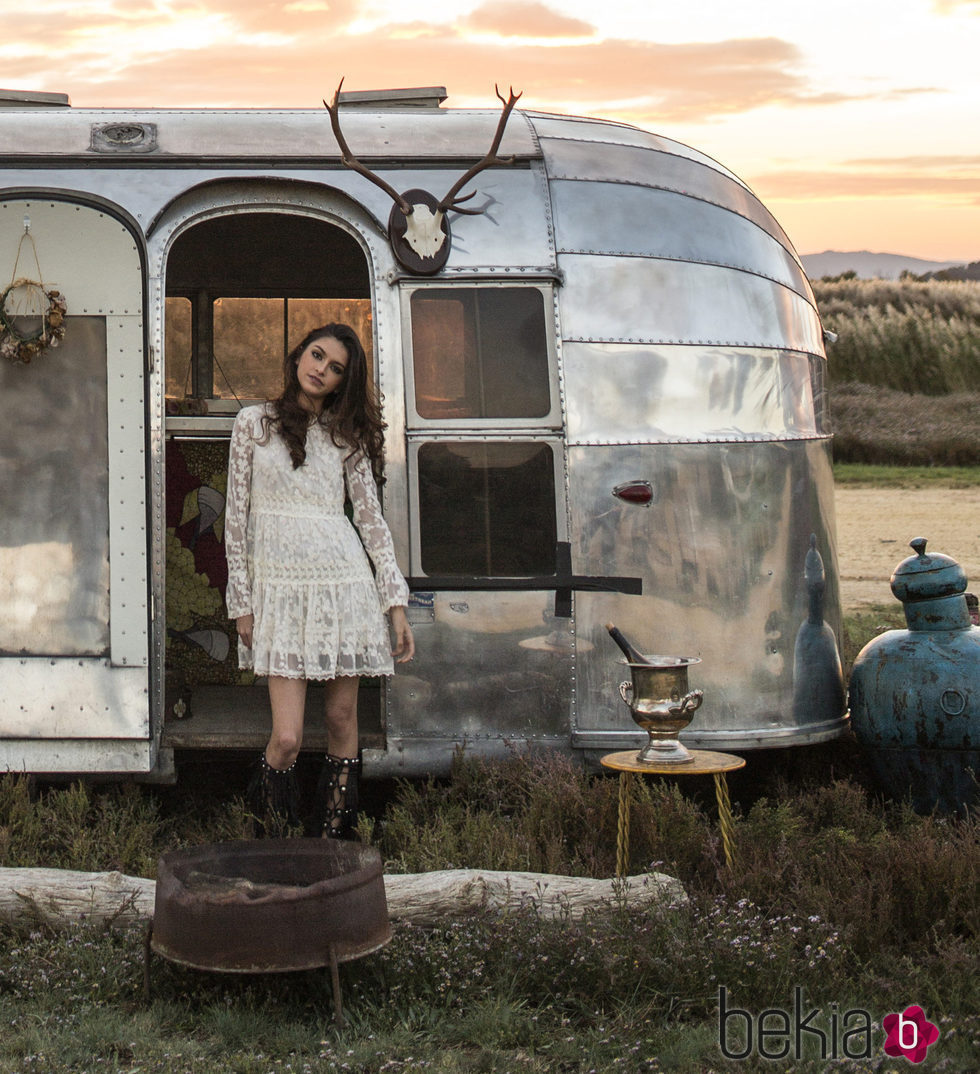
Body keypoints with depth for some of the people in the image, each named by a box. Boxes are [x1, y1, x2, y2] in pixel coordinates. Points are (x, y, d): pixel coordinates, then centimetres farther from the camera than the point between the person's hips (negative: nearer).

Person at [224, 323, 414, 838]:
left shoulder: (345, 434, 9)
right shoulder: (254, 423, 5)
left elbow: (370, 517, 8)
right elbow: (236, 514, 5)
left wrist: (396, 604, 3)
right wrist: (241, 602, 1)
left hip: (344, 581, 2)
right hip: (280, 587, -2)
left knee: (342, 721, 5)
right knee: (287, 738, -8)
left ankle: (336, 835, 17)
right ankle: (272, 834, 17)